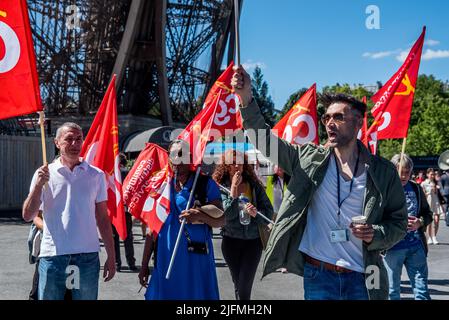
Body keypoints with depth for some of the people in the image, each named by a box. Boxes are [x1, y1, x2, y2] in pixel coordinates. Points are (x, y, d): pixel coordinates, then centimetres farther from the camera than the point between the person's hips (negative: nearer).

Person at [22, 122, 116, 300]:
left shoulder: (96, 175, 6)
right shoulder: (44, 173, 4)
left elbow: (103, 219, 9)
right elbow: (27, 216, 0)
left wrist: (111, 256, 6)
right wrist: (38, 185, -14)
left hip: (88, 255, 1)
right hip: (53, 255, -1)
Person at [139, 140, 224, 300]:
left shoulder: (205, 184, 0)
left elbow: (221, 220, -6)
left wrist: (200, 215, -26)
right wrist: (144, 264, 10)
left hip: (196, 258, -3)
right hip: (165, 260, 3)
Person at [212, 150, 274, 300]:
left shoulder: (254, 185, -2)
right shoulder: (221, 186, -6)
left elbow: (269, 212, -2)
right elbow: (228, 214, -17)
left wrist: (256, 213, -23)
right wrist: (234, 187, -19)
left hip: (253, 241, 0)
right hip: (231, 241, 0)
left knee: (244, 287, -9)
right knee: (238, 284, 14)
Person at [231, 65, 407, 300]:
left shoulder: (382, 171, 2)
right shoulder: (309, 158, 4)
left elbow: (399, 222, 8)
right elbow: (265, 140, -2)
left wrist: (375, 235, -13)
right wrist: (245, 97, -14)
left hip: (361, 278, 0)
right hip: (317, 274, 0)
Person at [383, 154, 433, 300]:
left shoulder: (416, 188, 8)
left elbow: (428, 214, 16)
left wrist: (420, 222, -6)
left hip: (415, 246, 3)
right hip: (392, 247, -3)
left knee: (422, 290, 7)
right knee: (393, 291, 9)